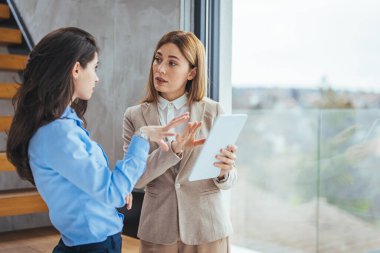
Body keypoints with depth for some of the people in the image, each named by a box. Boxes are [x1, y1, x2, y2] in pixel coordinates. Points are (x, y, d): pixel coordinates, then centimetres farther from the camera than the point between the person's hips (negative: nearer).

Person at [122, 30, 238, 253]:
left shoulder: (213, 112, -5)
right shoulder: (135, 116, -2)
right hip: (158, 230, 1)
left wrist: (224, 172, -24)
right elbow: (134, 178, -12)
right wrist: (172, 149, -26)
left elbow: (228, 181, -2)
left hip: (207, 228, 0)